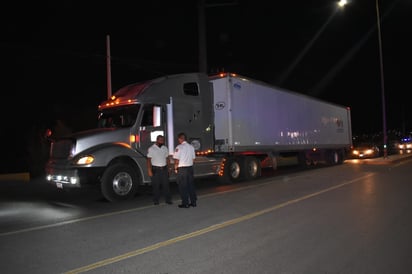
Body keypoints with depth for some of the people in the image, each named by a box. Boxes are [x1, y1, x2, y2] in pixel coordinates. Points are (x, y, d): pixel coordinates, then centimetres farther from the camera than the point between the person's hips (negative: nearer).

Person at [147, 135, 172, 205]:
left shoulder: (165, 148, 10)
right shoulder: (151, 149, -3)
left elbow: (167, 159, 12)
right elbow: (149, 160, -6)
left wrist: (168, 169, 7)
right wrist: (149, 171, -12)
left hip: (164, 169, 3)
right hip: (155, 170, -3)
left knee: (166, 184, 2)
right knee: (156, 185, 1)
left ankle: (168, 199, 10)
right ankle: (156, 200, 12)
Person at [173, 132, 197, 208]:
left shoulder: (179, 147, -13)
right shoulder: (191, 147, 5)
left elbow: (177, 160, -14)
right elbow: (193, 158, 9)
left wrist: (175, 168, -2)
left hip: (182, 169, -6)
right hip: (190, 168, 6)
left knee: (183, 187, 3)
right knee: (191, 185, 13)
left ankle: (185, 203, 8)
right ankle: (193, 202, 19)